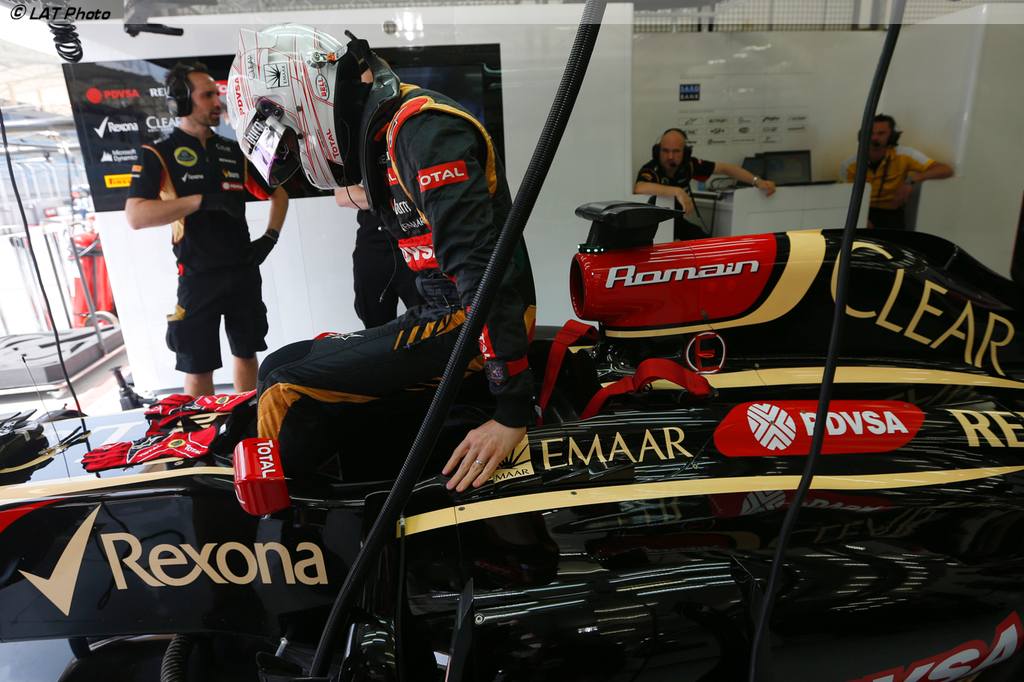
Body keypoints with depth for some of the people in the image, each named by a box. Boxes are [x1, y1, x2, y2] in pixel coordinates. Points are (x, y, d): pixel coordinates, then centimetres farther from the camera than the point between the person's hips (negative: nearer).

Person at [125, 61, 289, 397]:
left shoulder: (234, 151, 10)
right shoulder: (158, 154, -4)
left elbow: (278, 193, 19)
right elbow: (136, 216, -18)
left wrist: (270, 236, 3)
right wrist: (203, 200, -25)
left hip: (244, 271, 5)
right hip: (198, 277, -4)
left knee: (246, 354, 15)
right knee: (198, 367, 3)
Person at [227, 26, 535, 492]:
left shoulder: (422, 128, -15)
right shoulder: (383, 135, 15)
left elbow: (484, 268, -25)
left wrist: (513, 410, -26)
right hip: (444, 316, 10)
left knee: (285, 389, -16)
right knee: (287, 365, 11)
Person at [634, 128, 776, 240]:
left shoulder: (688, 164, -11)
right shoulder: (651, 170, -26)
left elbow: (725, 168, 0)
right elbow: (638, 188, -51)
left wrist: (758, 181, -8)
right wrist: (677, 191, -53)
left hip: (676, 221, 6)